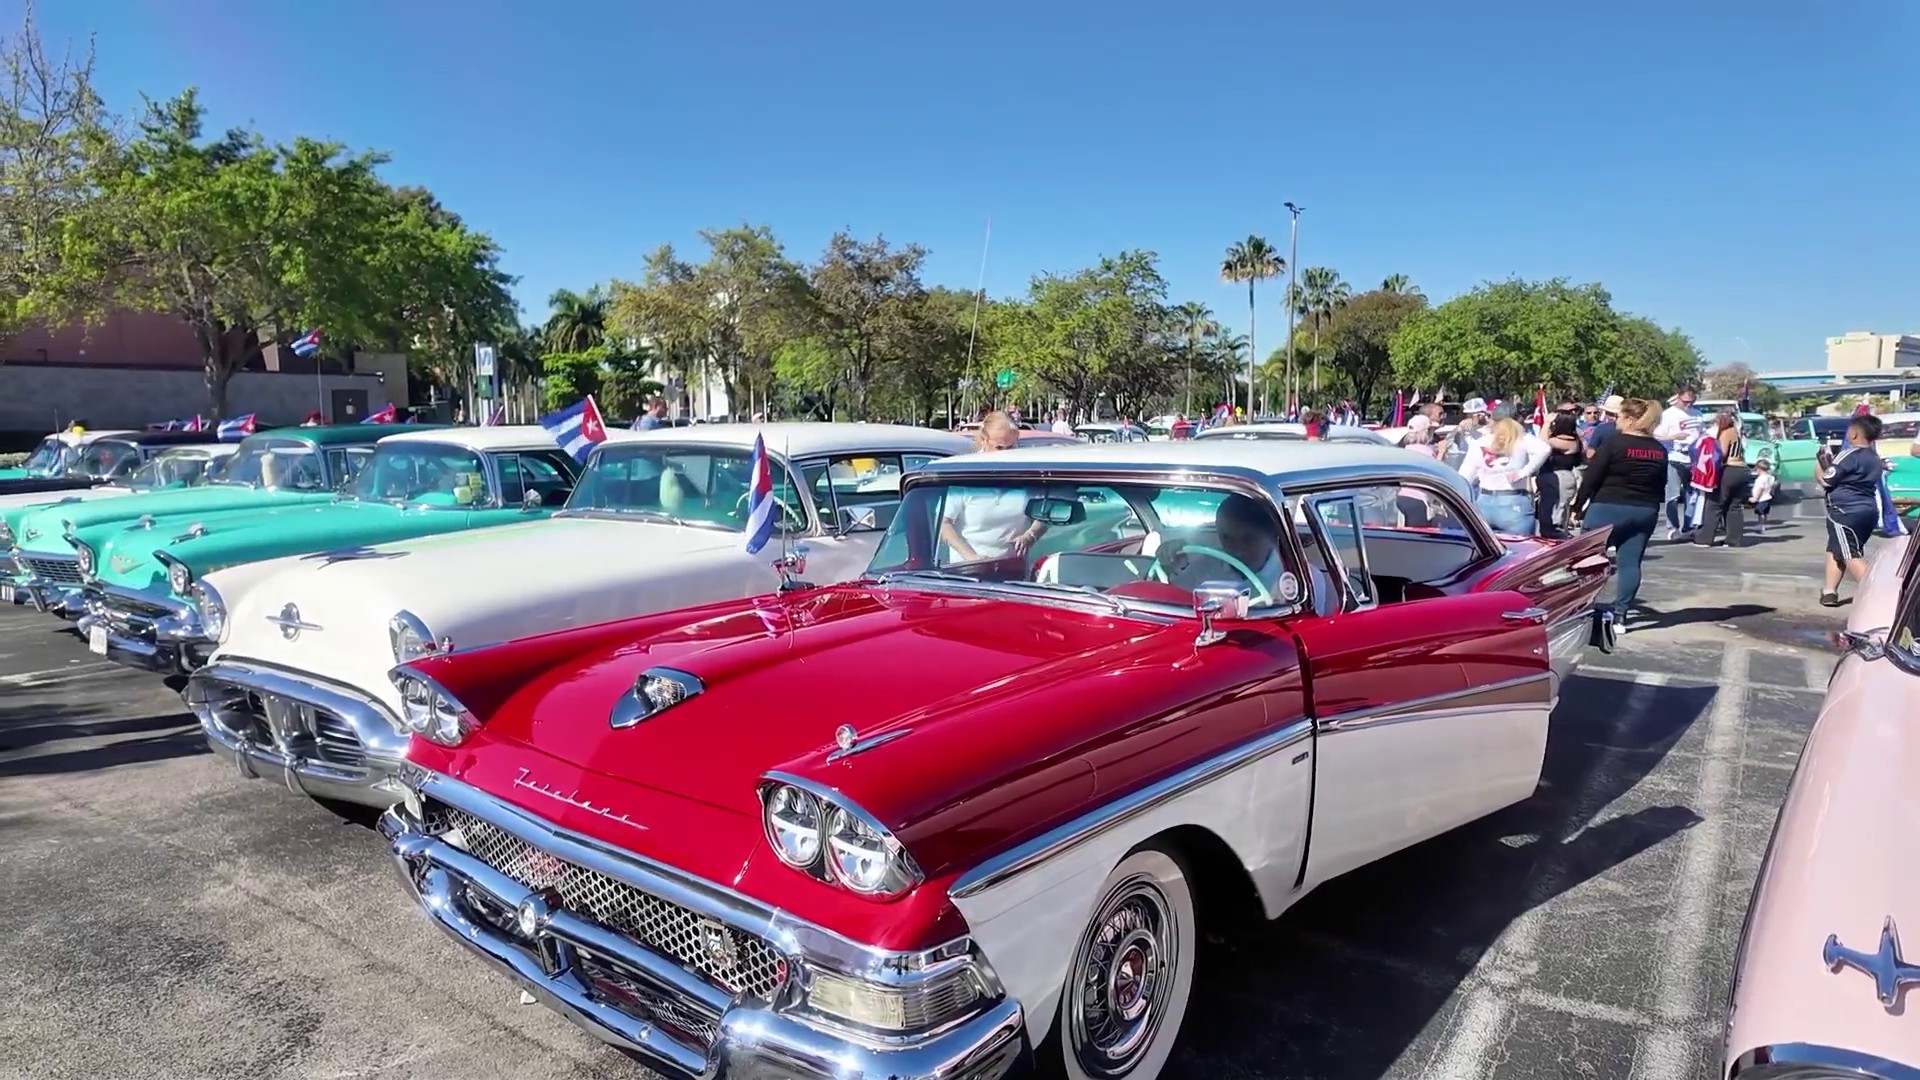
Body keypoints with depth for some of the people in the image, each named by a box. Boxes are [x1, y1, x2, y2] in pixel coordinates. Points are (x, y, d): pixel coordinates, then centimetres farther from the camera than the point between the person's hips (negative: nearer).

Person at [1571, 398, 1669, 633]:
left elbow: (1592, 478, -11)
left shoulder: (1614, 442, -11)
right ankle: (1620, 615, 6)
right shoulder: (1659, 449, 8)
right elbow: (1661, 485, 14)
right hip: (1645, 512, 6)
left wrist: (1578, 506, -2)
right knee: (1630, 563, 6)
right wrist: (1651, 507, 22)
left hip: (1608, 508, -6)